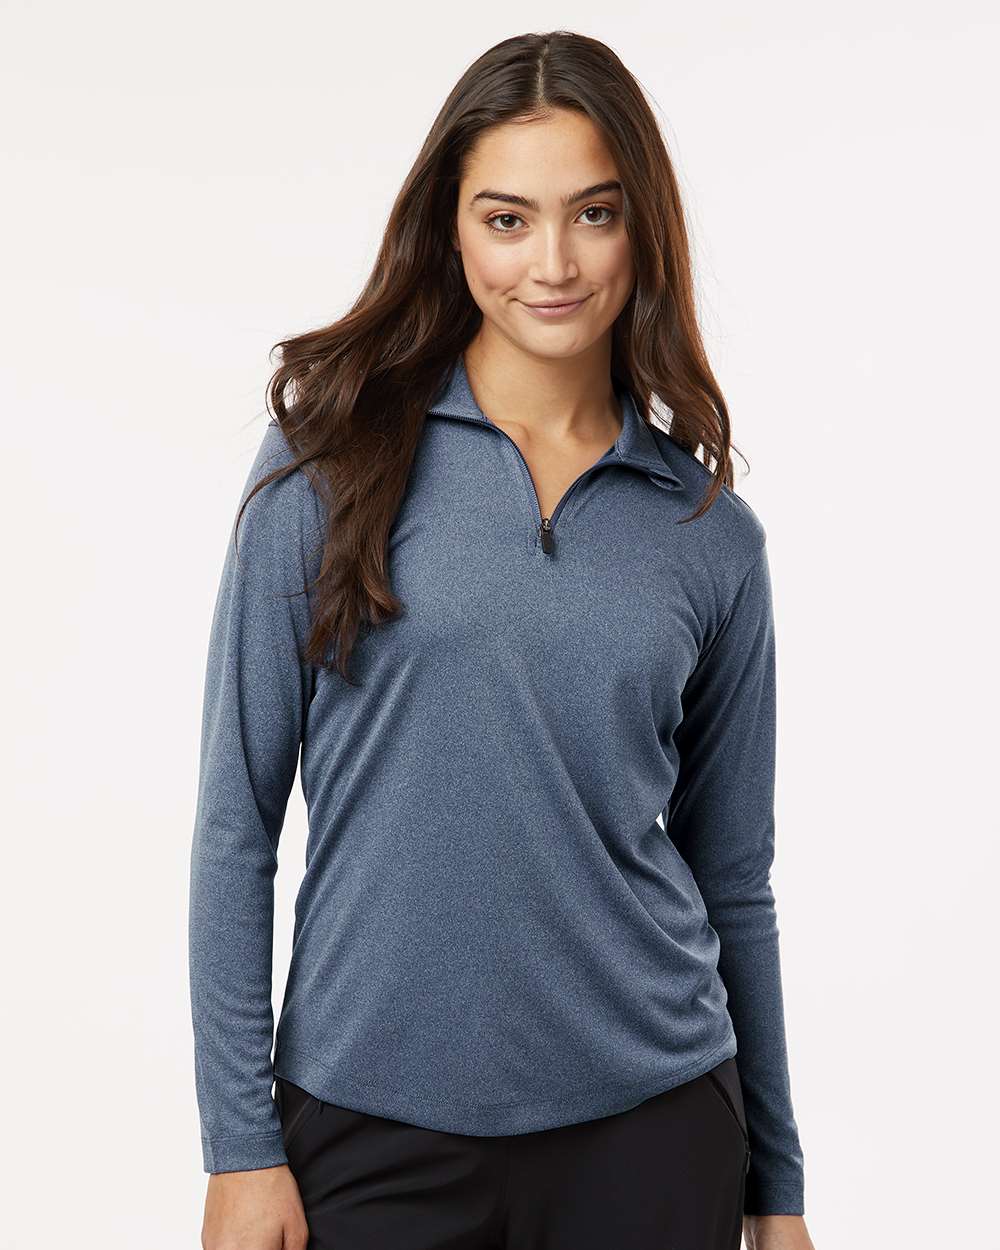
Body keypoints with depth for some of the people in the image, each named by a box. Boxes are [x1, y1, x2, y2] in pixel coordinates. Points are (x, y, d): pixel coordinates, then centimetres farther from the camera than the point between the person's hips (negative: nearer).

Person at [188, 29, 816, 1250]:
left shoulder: (712, 533, 1)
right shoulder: (332, 457, -5)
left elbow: (734, 878, 7)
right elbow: (238, 819, -5)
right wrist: (241, 1145, -7)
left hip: (648, 1129, 2)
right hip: (374, 1122, -1)